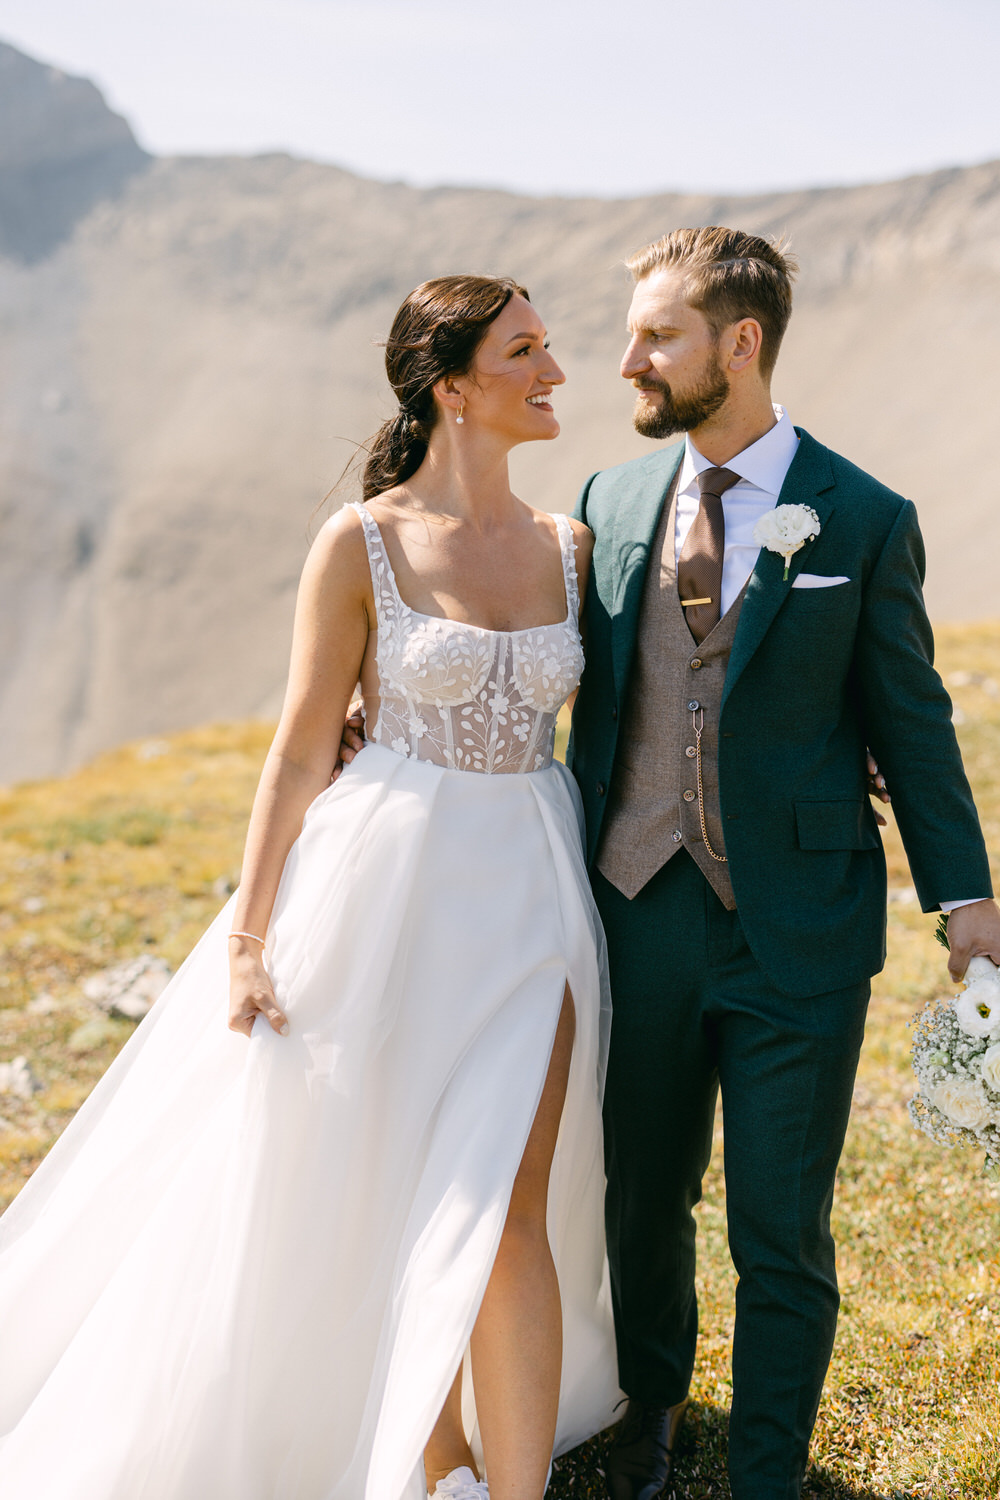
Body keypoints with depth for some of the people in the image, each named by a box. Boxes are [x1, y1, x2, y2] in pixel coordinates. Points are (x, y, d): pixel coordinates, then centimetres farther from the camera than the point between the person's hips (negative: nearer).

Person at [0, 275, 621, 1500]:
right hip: (391, 889, -3)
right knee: (389, 1198, 10)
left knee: (508, 1215, -1)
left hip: (531, 895, 3)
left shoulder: (569, 547, 5)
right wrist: (249, 934, -8)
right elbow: (302, 752, -5)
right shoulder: (360, 545, -7)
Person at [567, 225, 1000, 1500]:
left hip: (797, 929, -3)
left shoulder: (863, 522, -5)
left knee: (781, 1237, 5)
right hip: (638, 913, 4)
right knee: (641, 1198, 19)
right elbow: (590, 701, 11)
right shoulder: (612, 503, 5)